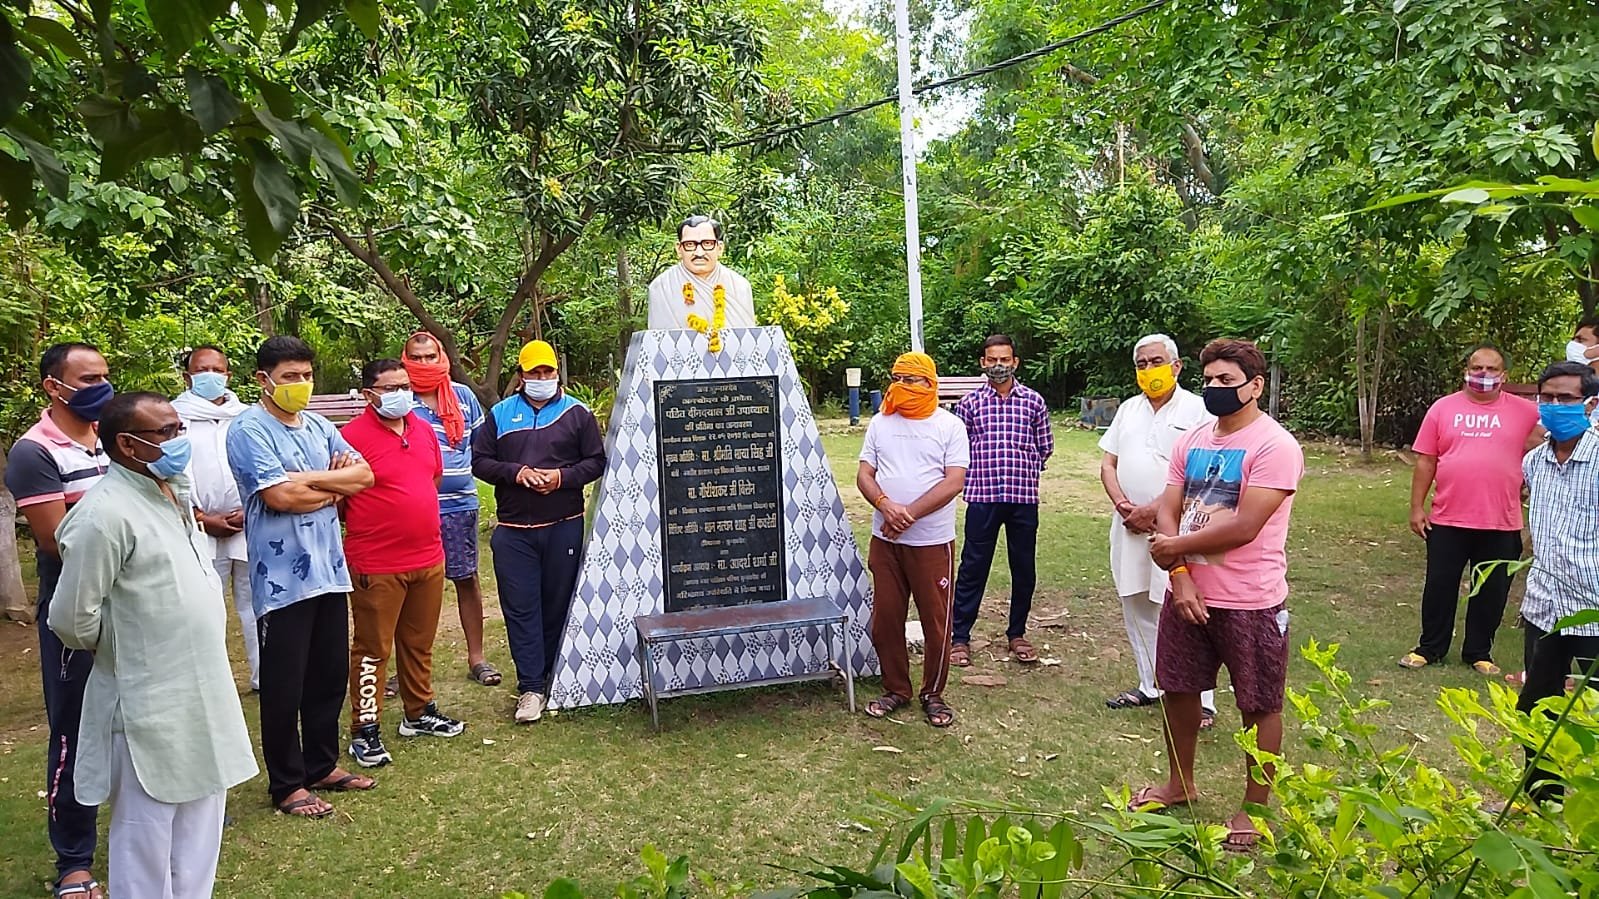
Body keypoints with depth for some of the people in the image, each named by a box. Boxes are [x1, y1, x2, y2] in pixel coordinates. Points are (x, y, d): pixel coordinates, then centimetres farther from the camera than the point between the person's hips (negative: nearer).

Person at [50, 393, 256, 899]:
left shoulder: (173, 493, 9)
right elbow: (73, 618, -18)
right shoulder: (105, 514, -20)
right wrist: (120, 654, -1)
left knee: (199, 839, 19)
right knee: (146, 840, 6)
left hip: (201, 695, 8)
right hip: (150, 707, -8)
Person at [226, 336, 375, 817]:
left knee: (330, 675, 16)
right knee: (284, 686, 4)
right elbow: (279, 496, -21)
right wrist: (335, 485, -7)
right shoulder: (249, 429, -10)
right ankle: (286, 785, 17)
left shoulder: (318, 426, 12)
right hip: (282, 577, -7)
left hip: (329, 570, 7)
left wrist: (310, 479, -11)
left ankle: (322, 765, 32)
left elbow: (363, 475, 5)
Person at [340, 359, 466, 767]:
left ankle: (420, 713, 33)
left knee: (419, 643, 18)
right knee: (373, 649, 3)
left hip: (429, 558, 7)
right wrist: (372, 527, -4)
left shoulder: (423, 430, 9)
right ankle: (364, 730, 12)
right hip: (376, 565, -7)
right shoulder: (353, 436, -13)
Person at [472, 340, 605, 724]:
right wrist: (515, 472, -11)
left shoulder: (577, 413, 7)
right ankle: (531, 688, 2)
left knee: (559, 605, 6)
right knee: (521, 608, -2)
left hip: (565, 527, 0)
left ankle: (556, 680, 20)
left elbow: (596, 461, 5)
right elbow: (480, 461, 6)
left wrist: (563, 476, -12)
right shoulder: (500, 414, 10)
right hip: (513, 531, 1)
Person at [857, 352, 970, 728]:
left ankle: (932, 693, 21)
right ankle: (896, 689, 25)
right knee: (885, 619, 8)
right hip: (885, 540, 3)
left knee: (936, 621, 4)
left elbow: (954, 482, -11)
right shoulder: (880, 423, 7)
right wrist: (885, 505, -17)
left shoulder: (950, 426, -3)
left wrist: (910, 513, -17)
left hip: (933, 541, -3)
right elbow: (864, 475, 4)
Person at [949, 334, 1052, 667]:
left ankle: (1017, 634, 25)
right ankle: (960, 637, 11)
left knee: (1024, 569, 9)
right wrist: (981, 471, 6)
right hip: (982, 496, -1)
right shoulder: (970, 402, 3)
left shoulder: (1033, 401, 6)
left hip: (1024, 497, 2)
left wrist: (1022, 472, 11)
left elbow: (1045, 447, 13)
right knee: (973, 568, 2)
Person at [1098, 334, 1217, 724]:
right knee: (1137, 610, 14)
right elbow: (1108, 463, 13)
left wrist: (1153, 510, -16)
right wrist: (1122, 504, -5)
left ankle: (1201, 702, 3)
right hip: (1129, 528, 7)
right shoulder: (1129, 409, 14)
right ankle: (1148, 686, 27)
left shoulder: (1196, 411, -5)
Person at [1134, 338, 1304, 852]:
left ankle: (1255, 808, 25)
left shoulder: (1274, 446, -14)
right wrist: (1180, 577, -12)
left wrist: (1176, 547, -11)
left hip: (1250, 603, -7)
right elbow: (1168, 513, 2)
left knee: (1259, 705, 8)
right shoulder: (1192, 441, 7)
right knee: (1178, 689, 18)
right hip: (1188, 594, 7)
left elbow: (1244, 527, -22)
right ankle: (1179, 784, 39)